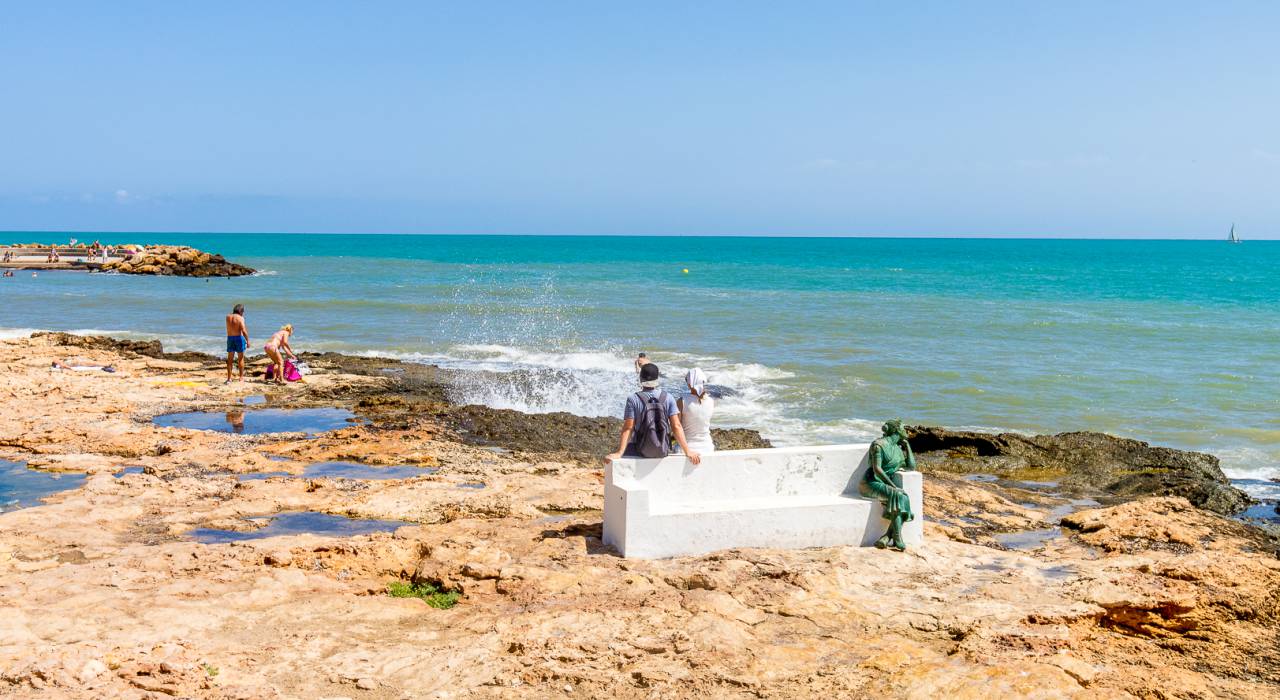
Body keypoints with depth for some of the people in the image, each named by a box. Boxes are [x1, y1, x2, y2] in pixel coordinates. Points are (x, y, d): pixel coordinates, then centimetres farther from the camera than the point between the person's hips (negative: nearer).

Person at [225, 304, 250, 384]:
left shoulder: (228, 317, 4)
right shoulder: (240, 318, -10)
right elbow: (244, 331, -17)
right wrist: (247, 340, -12)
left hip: (230, 338, 4)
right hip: (239, 338, -4)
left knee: (230, 359, 7)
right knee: (241, 358, 9)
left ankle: (229, 378, 5)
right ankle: (241, 377, 12)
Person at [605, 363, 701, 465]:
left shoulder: (633, 399, -12)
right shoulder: (668, 398, -6)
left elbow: (628, 428, -15)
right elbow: (676, 426, -10)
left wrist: (619, 453, -16)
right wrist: (688, 452, -8)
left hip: (640, 452, -3)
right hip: (663, 451, 3)